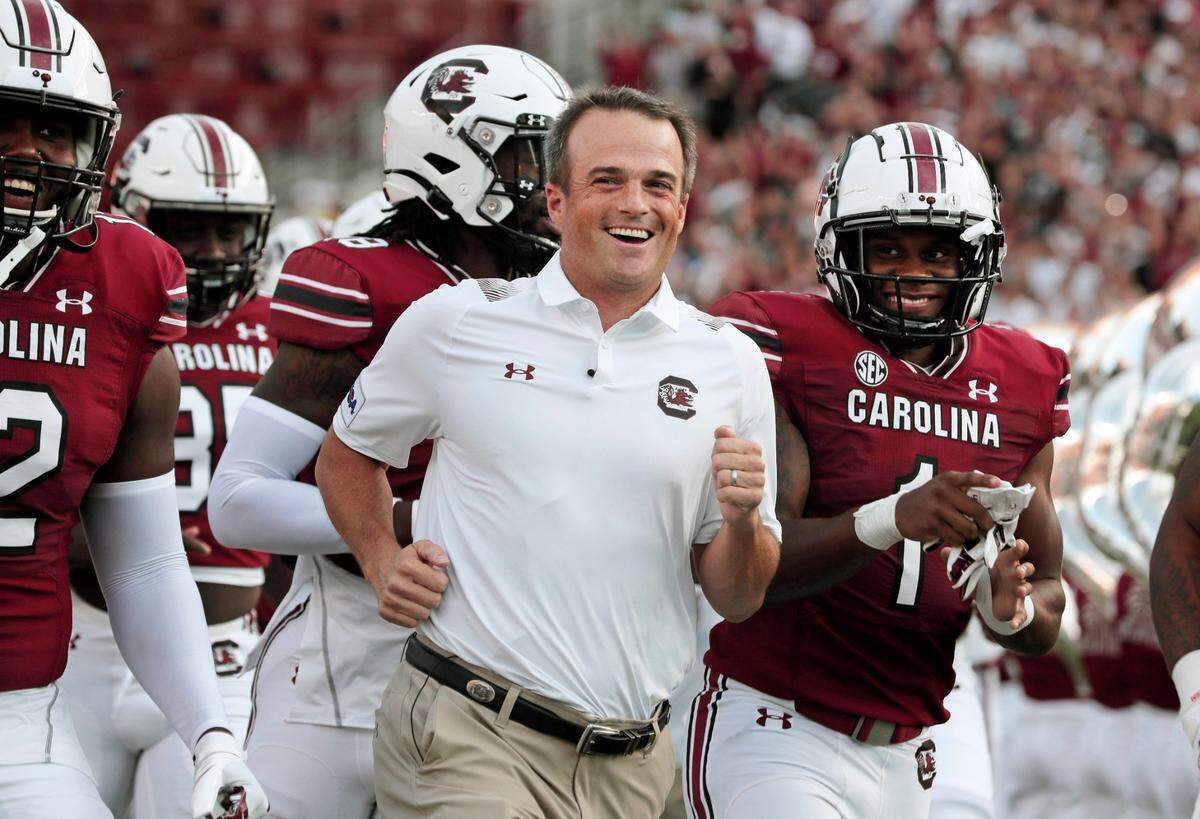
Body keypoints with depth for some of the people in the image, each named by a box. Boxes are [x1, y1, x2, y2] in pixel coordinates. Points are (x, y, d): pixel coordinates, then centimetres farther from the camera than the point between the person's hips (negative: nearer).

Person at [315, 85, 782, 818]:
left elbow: (738, 599, 10)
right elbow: (348, 454, 19)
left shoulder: (729, 365, 7)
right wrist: (384, 562, 3)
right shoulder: (456, 324, 3)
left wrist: (741, 522, -10)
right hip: (469, 739, -3)